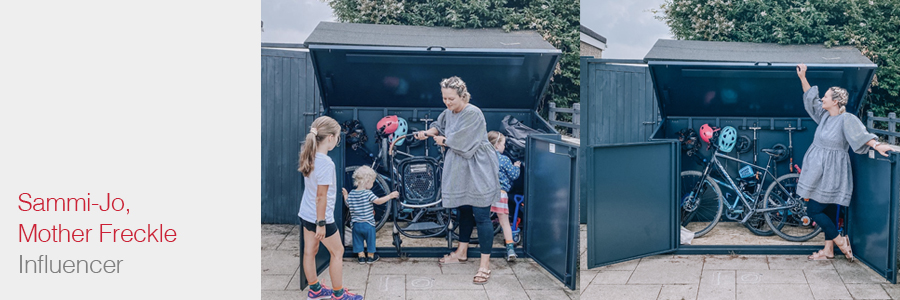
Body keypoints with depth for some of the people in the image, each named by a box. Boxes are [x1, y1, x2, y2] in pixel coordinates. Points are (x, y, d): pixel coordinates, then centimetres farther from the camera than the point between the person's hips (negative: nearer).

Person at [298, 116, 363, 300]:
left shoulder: (309, 156, -1)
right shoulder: (326, 163, -26)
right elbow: (321, 196, -24)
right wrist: (321, 223, -19)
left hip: (305, 214, 8)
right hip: (320, 216, -8)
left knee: (309, 251, 17)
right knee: (337, 251, 10)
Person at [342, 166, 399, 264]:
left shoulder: (351, 194, -2)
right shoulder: (368, 193, -18)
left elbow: (348, 204, 10)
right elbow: (378, 201, -26)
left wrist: (345, 195, 25)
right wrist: (390, 196, -19)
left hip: (356, 224, 4)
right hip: (368, 223, -4)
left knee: (358, 241, 18)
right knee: (370, 240, 15)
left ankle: (361, 256, 24)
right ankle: (371, 256, 27)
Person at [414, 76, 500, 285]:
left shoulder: (473, 114, -22)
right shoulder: (449, 112, 4)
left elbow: (458, 142, -22)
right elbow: (440, 126, 24)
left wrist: (440, 140, -4)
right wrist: (427, 133, 4)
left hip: (478, 171, -8)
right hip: (460, 169, 8)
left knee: (481, 216, -6)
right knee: (464, 210, 21)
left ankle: (485, 264, 1)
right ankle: (462, 252, 37)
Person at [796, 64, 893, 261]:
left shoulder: (847, 119, -15)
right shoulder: (825, 115, 8)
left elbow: (861, 135, -28)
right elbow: (810, 99, 17)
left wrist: (877, 145, -44)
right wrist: (802, 78, 16)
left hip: (831, 174, -8)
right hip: (821, 172, 8)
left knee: (813, 210, -6)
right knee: (826, 211, 12)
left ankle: (840, 241, 8)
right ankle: (828, 250, 19)